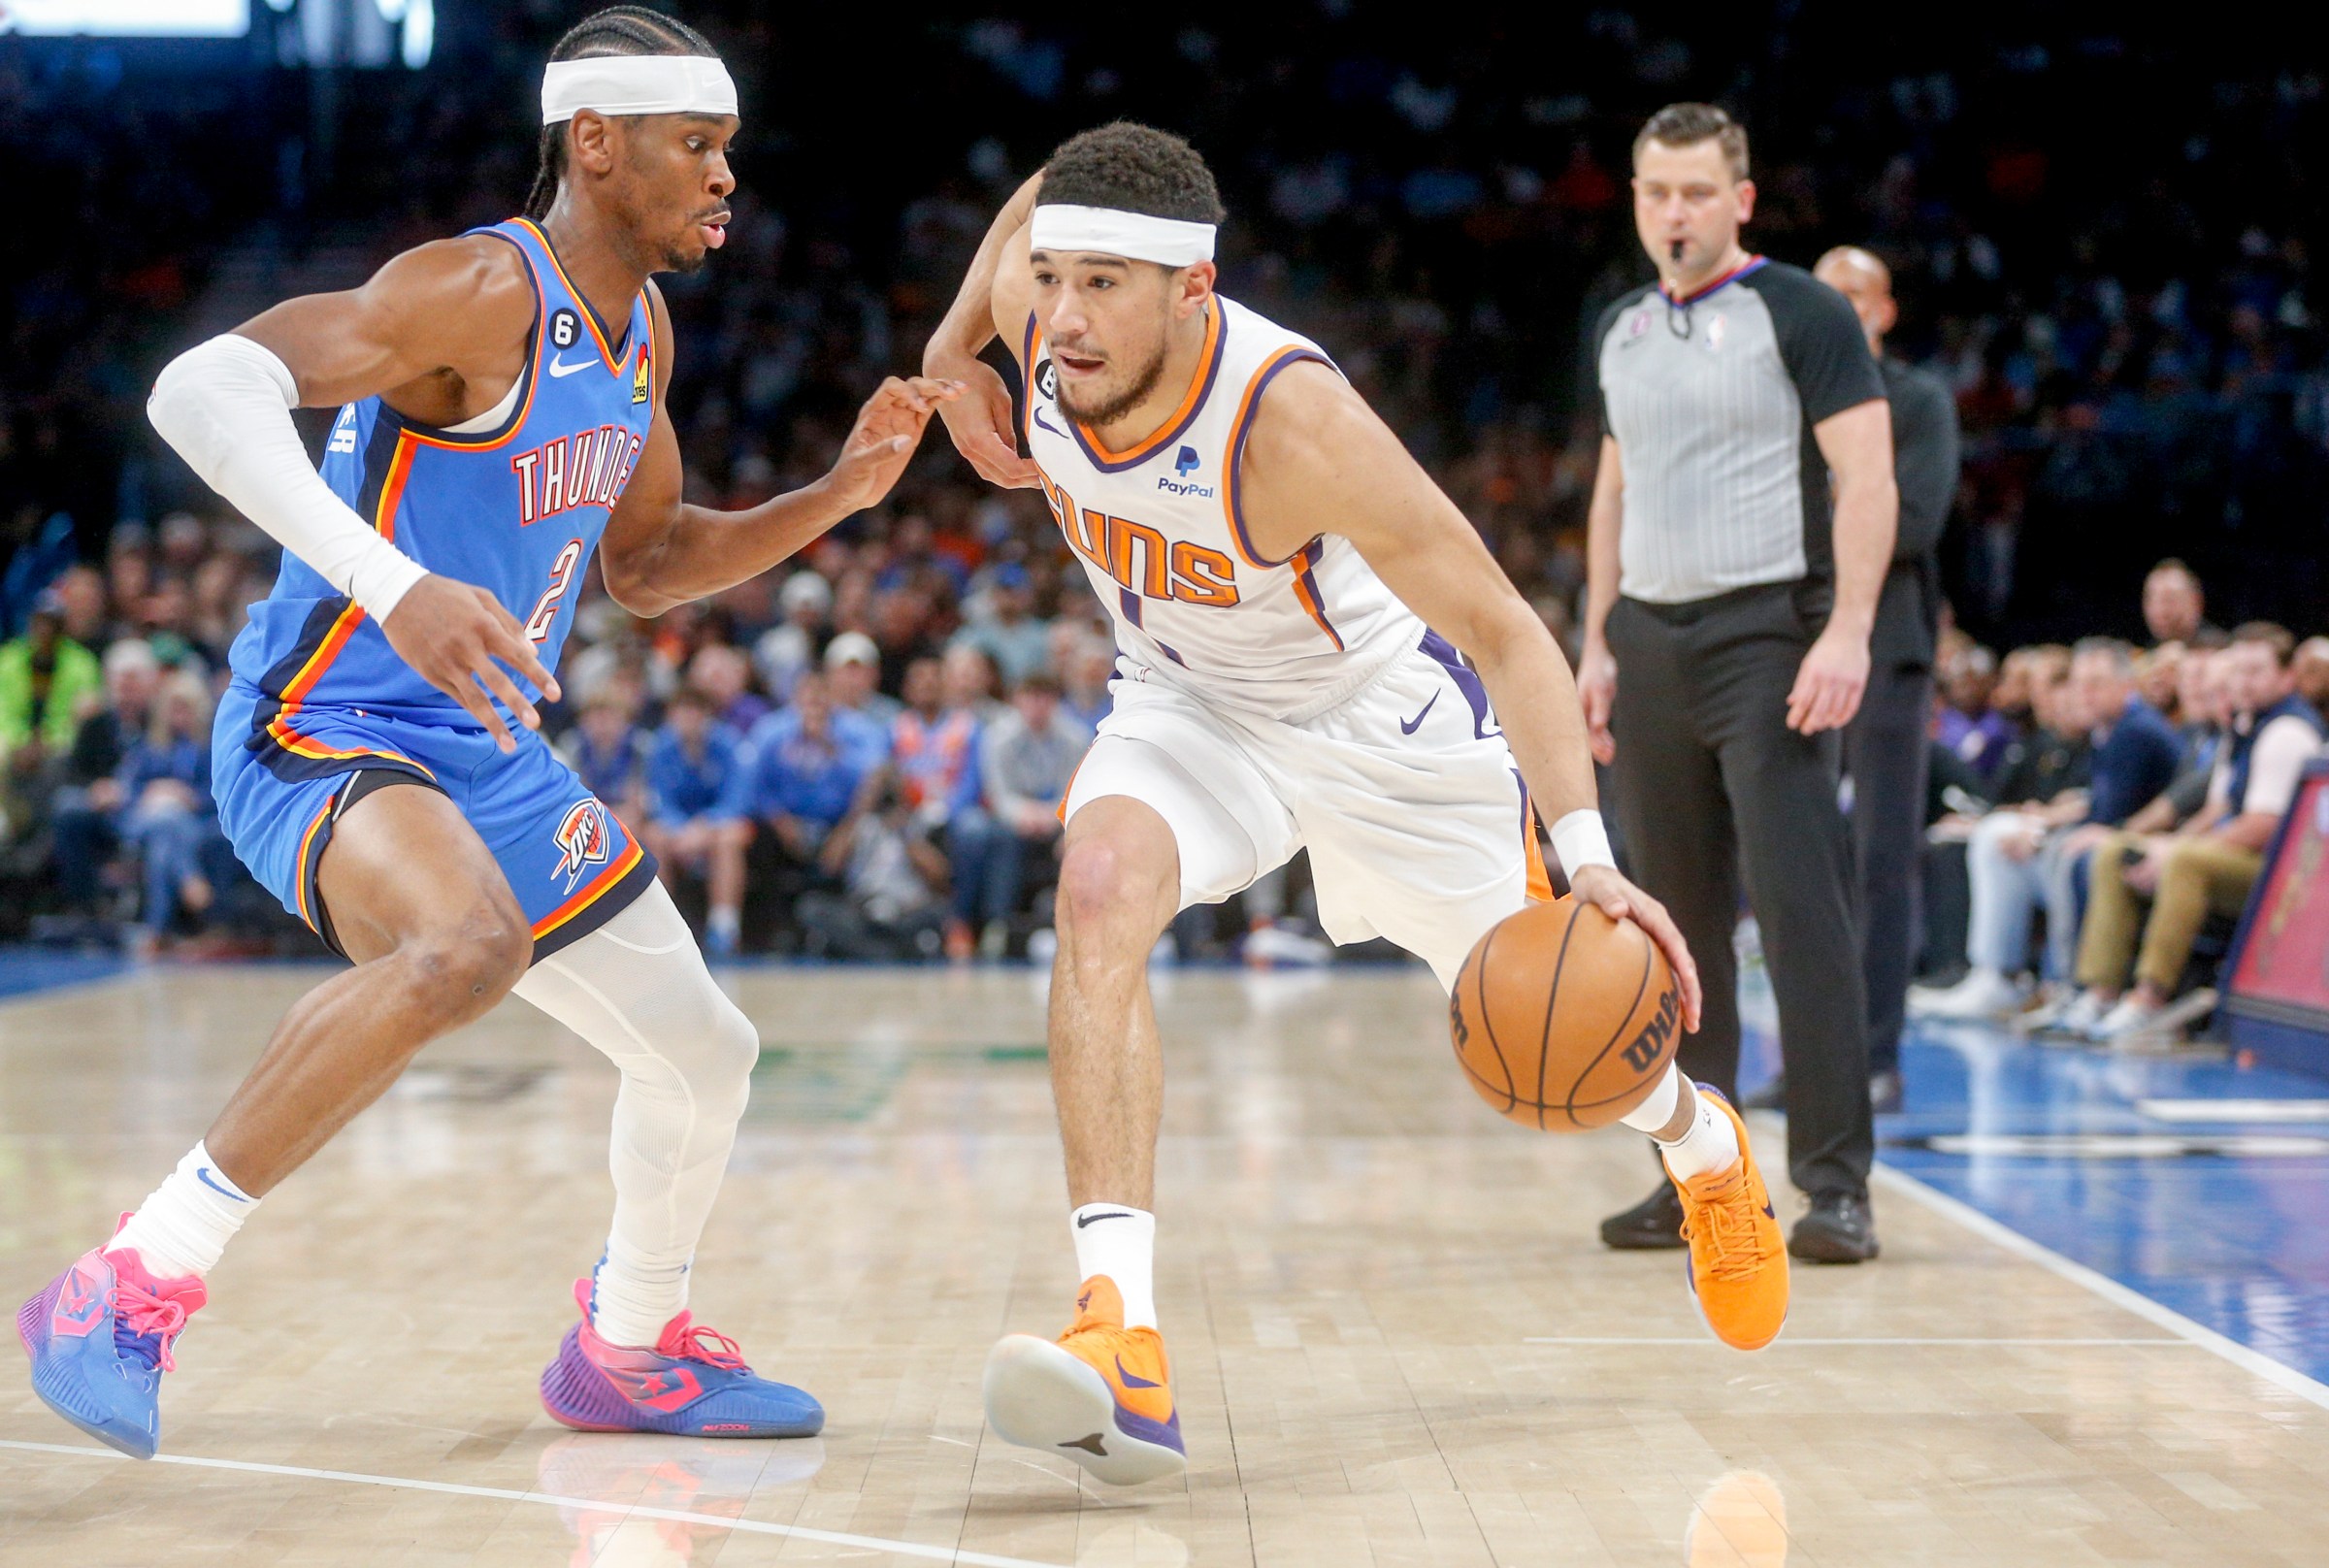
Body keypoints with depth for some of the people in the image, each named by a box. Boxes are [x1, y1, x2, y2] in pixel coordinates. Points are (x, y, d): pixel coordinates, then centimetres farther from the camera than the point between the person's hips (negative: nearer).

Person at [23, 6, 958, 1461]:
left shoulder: (641, 328, 9)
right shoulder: (480, 290, -20)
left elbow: (648, 565, 21)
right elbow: (202, 387, -33)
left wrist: (839, 493, 8)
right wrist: (395, 586, -44)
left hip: (490, 754, 9)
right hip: (324, 735, -9)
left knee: (706, 1053, 14)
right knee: (470, 945, -40)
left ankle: (626, 1352, 39)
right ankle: (134, 1285, -28)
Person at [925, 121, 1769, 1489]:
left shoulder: (1290, 414, -38)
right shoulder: (1038, 313, -23)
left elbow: (1502, 630, -35)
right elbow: (1036, 197, 3)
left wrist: (1587, 857, -45)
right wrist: (947, 359, 5)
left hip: (1388, 719, -4)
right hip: (1192, 707, 4)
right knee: (1100, 891, -28)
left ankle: (1707, 1149, 48)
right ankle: (1124, 1333, -34)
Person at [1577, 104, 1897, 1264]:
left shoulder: (1800, 312, -5)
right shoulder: (1621, 331, 15)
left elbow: (1867, 480, -10)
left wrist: (1848, 633, -20)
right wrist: (1598, 642, 15)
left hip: (1768, 635, -6)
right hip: (1651, 641, 6)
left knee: (1799, 908, -11)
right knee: (1676, 924, 8)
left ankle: (1836, 1186, -7)